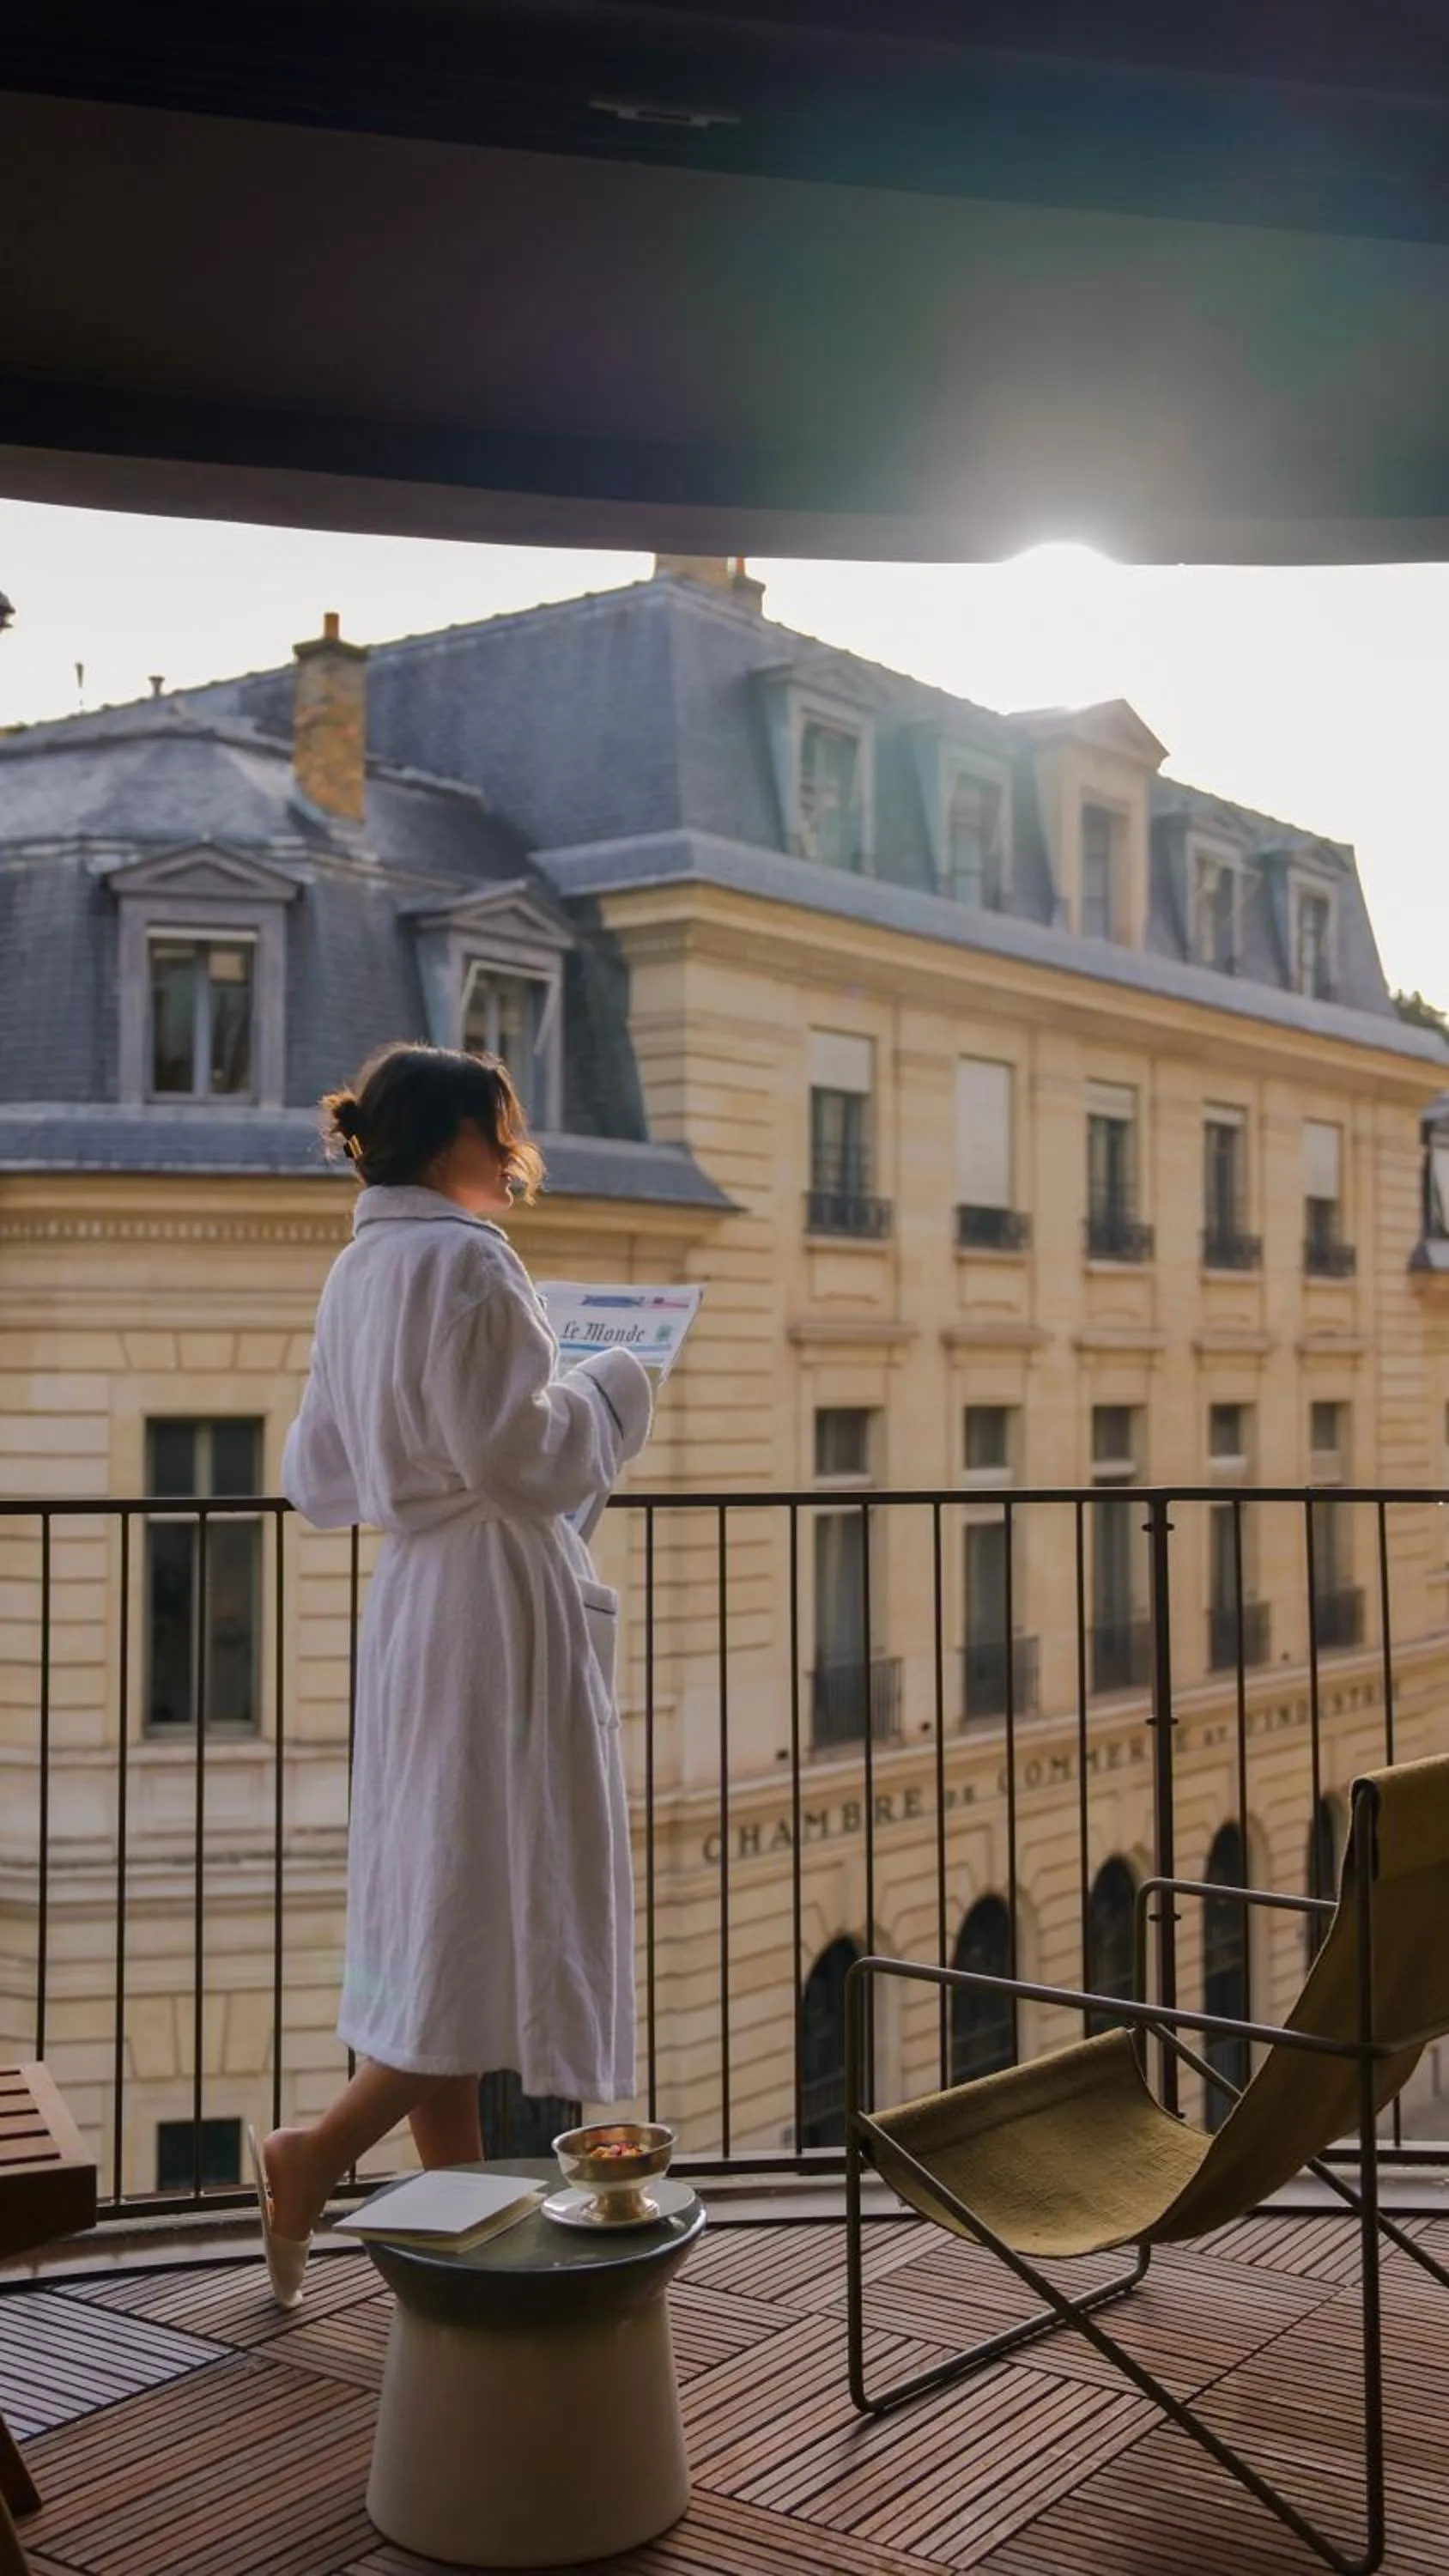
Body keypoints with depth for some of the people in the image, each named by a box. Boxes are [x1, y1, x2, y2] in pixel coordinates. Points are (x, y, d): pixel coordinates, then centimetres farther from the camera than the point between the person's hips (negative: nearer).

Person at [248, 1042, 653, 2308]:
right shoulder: (466, 1262, -15)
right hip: (500, 1610, -9)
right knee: (504, 1893, 0)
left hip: (414, 1602, 9)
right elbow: (519, 1454, -19)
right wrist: (611, 1383, -3)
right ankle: (318, 2152, -1)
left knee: (437, 1897, 12)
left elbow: (319, 1476, 15)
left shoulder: (357, 1272, 11)